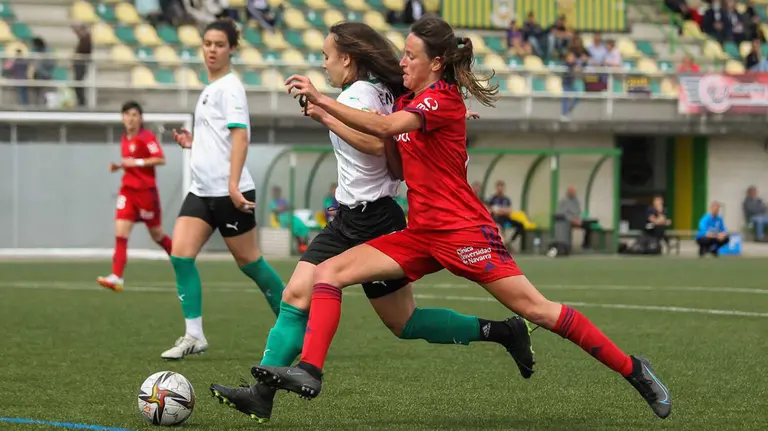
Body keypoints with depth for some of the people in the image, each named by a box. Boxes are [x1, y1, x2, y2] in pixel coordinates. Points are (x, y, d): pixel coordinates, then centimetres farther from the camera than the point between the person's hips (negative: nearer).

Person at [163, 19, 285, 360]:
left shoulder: (229, 86, -9)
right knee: (180, 254, -7)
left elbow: (240, 136, -18)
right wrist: (192, 143, 14)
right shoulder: (210, 90, 17)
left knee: (248, 261, 1)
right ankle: (194, 336, -6)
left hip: (228, 192, -8)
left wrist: (233, 184, -26)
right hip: (202, 190, 8)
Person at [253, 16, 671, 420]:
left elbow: (385, 126, -29)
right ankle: (309, 370, -16)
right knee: (328, 272, -6)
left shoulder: (442, 98, -13)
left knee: (535, 309, -9)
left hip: (462, 231, -8)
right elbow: (398, 163, 15)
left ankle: (632, 369, 1)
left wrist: (320, 100, -29)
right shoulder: (407, 100, 14)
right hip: (421, 232, 8)